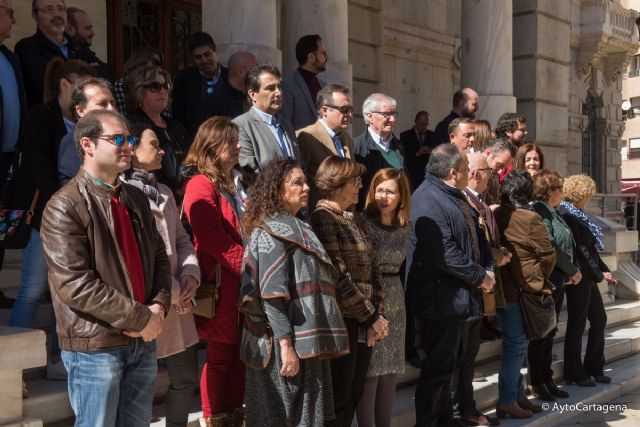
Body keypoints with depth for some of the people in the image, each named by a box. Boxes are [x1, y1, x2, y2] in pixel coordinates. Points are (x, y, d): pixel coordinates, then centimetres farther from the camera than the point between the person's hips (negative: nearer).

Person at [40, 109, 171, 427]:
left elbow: (159, 257, 13)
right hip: (95, 346, -7)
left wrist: (158, 308, -6)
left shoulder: (136, 198, 11)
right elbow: (75, 285, -20)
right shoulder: (64, 207, -13)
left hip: (143, 341, 7)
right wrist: (140, 318, -17)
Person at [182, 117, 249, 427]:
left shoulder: (233, 180, 17)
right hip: (222, 284, -8)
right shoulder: (201, 185, -11)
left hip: (244, 281, 8)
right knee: (220, 355, 2)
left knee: (240, 351, 12)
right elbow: (215, 240, -19)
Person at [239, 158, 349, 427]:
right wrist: (286, 344, -23)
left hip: (306, 343, 9)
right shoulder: (272, 230, -11)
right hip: (289, 346, -9)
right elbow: (272, 294, -19)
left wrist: (314, 344, 16)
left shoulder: (296, 228, 17)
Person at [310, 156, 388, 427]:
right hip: (341, 322, -8)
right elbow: (338, 276, -18)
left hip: (362, 323, 8)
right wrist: (371, 317, -12)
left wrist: (376, 314, 0)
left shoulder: (350, 219, 14)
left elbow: (372, 270, 12)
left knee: (354, 395, 14)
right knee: (338, 398, 1)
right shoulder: (322, 218, -11)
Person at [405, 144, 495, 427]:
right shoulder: (428, 200, -19)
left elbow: (476, 236, 18)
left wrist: (489, 269, 2)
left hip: (459, 296, 10)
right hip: (441, 299, -10)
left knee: (449, 362, 19)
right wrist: (480, 277, -15)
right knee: (438, 367, -1)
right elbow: (444, 254, -25)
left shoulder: (456, 196, 13)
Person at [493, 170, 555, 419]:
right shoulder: (530, 219, -14)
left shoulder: (496, 215, 4)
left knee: (516, 343, 16)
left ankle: (517, 395, 24)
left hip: (501, 288, 7)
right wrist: (540, 279, 8)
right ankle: (506, 401, 3)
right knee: (516, 344, -1)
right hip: (521, 289, -7)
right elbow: (548, 255, -9)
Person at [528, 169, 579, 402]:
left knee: (549, 331, 14)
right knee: (541, 333, -1)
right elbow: (550, 248, -20)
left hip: (558, 281, 9)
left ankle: (546, 379, 22)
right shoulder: (539, 212, -14)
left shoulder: (553, 213, 16)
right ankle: (537, 383, 8)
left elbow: (567, 246, 17)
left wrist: (574, 270, 5)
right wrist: (572, 271, -11)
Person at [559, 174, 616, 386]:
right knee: (577, 325, 1)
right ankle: (574, 374, 13)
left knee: (599, 320, 15)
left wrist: (604, 270, 10)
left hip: (588, 278, 10)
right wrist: (598, 275, -11)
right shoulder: (567, 216, -17)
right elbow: (578, 251, -19)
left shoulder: (577, 216, 12)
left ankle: (594, 368, 27)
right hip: (578, 278, -10)